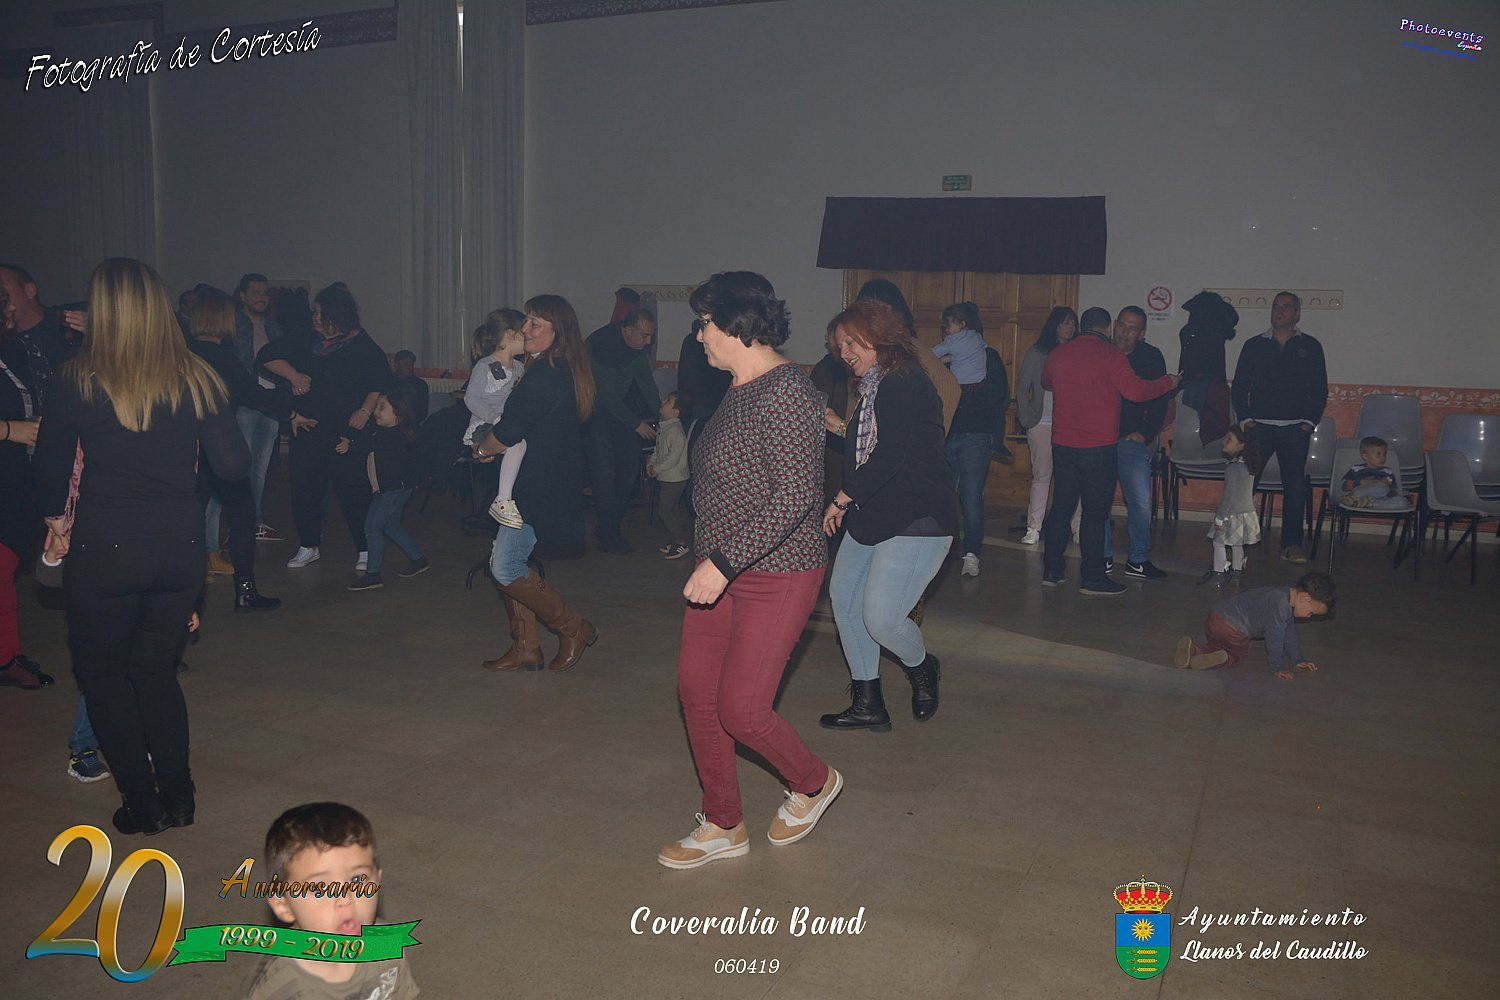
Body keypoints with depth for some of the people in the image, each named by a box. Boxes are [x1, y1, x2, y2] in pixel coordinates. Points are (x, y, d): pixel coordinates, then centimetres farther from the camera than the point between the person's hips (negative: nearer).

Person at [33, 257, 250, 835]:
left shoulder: (76, 385, -8)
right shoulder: (197, 380, -5)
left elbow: (49, 470, 3)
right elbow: (233, 466, -6)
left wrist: (56, 518, 22)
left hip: (104, 548, -3)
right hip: (179, 547, 3)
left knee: (101, 672, 16)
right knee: (155, 668, 20)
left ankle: (142, 803, 17)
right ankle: (176, 796, 23)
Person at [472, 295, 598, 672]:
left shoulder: (544, 374, -19)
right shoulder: (566, 372, 13)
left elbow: (509, 431, -19)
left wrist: (481, 449, 1)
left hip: (540, 486, -10)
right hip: (556, 482, 10)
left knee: (505, 567, -5)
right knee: (509, 562, 13)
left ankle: (575, 628, 7)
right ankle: (525, 650, 20)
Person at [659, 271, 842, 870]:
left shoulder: (785, 395, -20)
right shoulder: (741, 389, 11)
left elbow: (796, 495, -27)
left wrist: (723, 563, -29)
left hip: (775, 576, -10)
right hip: (722, 569, 10)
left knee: (741, 709, -4)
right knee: (696, 691, 10)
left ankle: (813, 782, 27)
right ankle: (723, 826, 25)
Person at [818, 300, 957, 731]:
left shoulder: (906, 386, -17)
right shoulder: (873, 390, 14)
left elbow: (890, 454, -24)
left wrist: (841, 500, -18)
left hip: (917, 520, -10)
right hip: (871, 517, 10)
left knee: (881, 618, -12)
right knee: (844, 601, 7)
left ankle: (922, 668, 22)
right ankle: (868, 705, 19)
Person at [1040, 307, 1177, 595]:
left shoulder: (1057, 354, 7)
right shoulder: (1110, 355, -9)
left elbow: (1046, 382, 26)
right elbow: (1136, 391, -13)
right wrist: (1168, 383, 3)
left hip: (1062, 444, 5)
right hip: (1099, 446, -5)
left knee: (1061, 507, 12)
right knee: (1095, 512, 0)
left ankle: (1051, 571, 15)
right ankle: (1093, 578, 3)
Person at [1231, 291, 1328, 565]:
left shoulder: (1310, 347, 10)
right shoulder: (1254, 345, 10)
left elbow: (1320, 389, 9)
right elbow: (1239, 385, 10)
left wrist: (1310, 421, -1)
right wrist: (1244, 417, -2)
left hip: (1295, 429, 0)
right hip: (1259, 426, 0)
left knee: (1296, 487, -1)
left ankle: (1291, 544, 6)